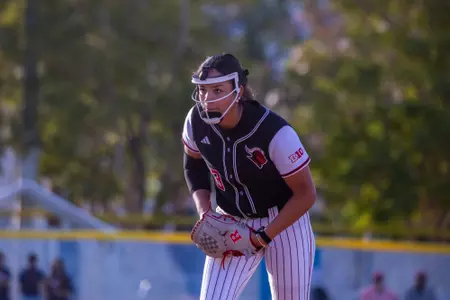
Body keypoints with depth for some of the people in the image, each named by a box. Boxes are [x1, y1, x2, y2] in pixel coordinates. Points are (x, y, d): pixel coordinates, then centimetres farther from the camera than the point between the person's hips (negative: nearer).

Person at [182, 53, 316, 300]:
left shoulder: (274, 131, -29)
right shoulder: (197, 121, -15)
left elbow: (306, 194, -19)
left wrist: (264, 236, -21)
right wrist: (204, 212, -5)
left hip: (284, 223, -3)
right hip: (230, 222, 4)